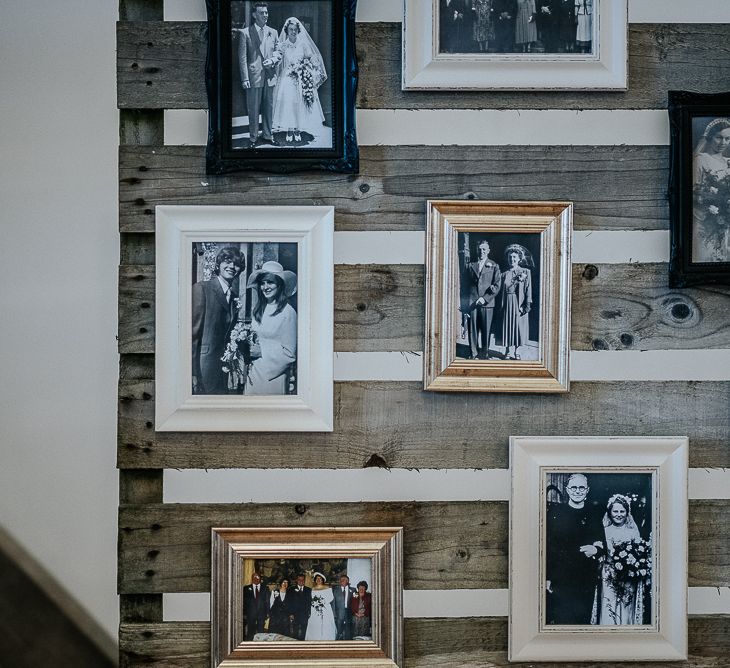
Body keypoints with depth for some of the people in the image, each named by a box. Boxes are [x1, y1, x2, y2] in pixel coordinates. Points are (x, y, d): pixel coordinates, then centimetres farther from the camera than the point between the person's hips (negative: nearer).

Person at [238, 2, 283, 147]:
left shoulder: (273, 32, 11)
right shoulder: (245, 33, -2)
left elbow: (279, 52, 16)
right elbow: (242, 58, -4)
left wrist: (272, 60, -7)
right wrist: (245, 79, -11)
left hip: (270, 76, 4)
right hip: (254, 77, -4)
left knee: (269, 108, 10)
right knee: (253, 110, 1)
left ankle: (267, 135, 21)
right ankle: (253, 138, 10)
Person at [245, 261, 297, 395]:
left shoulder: (288, 312, -11)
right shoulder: (258, 310, 7)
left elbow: (290, 353, -10)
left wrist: (262, 352, -12)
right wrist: (249, 346, -1)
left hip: (273, 374, -5)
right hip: (253, 371, 5)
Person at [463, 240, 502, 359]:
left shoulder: (494, 267, 8)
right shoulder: (471, 266, 15)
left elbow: (497, 286, 1)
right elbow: (466, 284, 14)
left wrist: (485, 298, -9)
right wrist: (465, 303, 2)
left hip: (487, 303, -2)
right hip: (472, 303, 2)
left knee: (486, 330, -1)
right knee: (473, 329, -1)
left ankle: (484, 353, 9)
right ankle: (474, 354, 6)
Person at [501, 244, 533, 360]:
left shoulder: (526, 272, 2)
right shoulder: (505, 274, 8)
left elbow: (528, 289, -3)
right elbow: (502, 291, 7)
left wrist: (527, 305, -11)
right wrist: (501, 306, 0)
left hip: (519, 304, -2)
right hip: (508, 304, 2)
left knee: (519, 326, 2)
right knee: (508, 326, 2)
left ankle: (515, 352, 12)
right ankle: (508, 352, 9)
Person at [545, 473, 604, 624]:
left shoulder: (593, 516, 11)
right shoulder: (555, 512, 3)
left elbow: (603, 547, 13)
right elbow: (546, 545, -2)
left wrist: (596, 550, -11)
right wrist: (546, 577, -9)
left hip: (586, 582, 2)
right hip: (558, 581, -2)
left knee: (582, 621, 2)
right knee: (559, 621, -4)